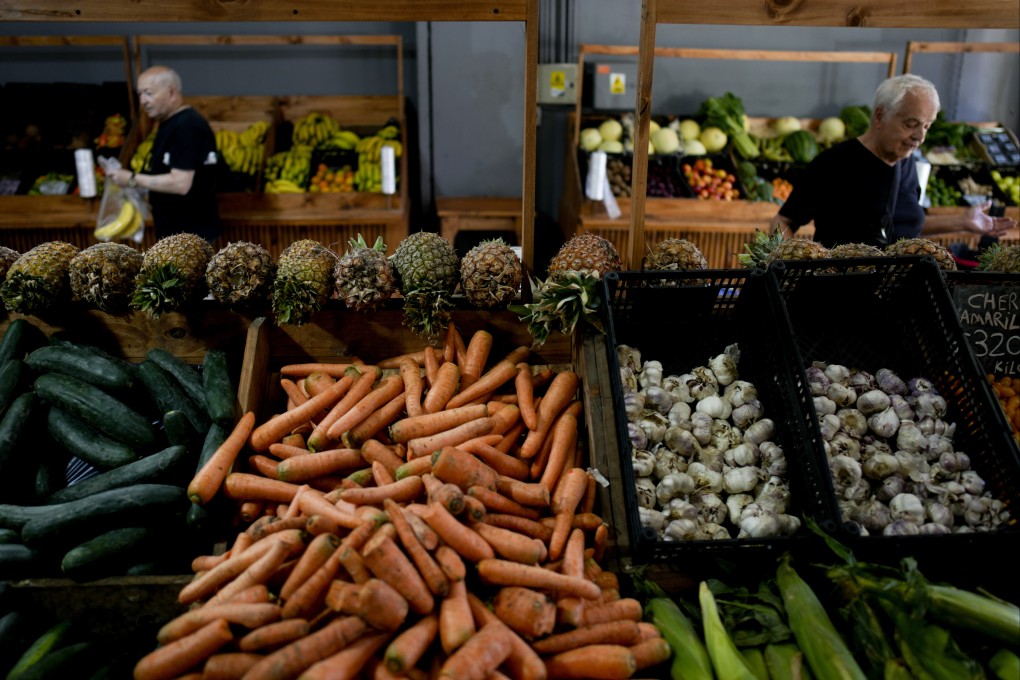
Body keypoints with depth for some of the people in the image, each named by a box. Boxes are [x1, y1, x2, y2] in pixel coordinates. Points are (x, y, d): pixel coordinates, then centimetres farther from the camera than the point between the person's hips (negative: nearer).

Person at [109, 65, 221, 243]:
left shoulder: (187, 126, -19)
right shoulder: (169, 123, 13)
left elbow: (180, 183, -26)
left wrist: (133, 179, -16)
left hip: (191, 233, -10)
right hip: (174, 230, 10)